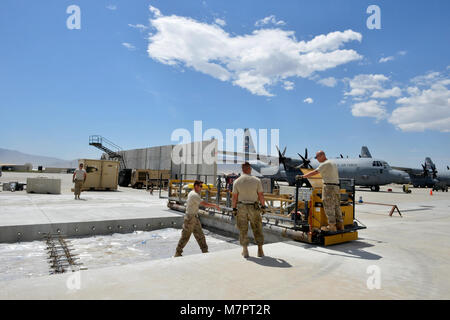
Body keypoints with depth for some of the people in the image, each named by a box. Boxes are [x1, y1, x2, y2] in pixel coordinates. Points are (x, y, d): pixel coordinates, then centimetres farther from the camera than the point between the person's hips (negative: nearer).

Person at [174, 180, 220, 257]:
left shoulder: (194, 194, 12)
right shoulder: (194, 195, -20)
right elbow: (204, 204, -22)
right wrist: (215, 205, -13)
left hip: (195, 217, 10)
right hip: (190, 218, -10)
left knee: (200, 235, 12)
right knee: (185, 236, 0)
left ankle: (205, 251, 20)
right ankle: (178, 253, 12)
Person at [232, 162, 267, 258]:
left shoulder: (237, 181, -3)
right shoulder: (256, 180, -6)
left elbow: (234, 197, -2)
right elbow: (261, 195, -4)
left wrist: (234, 208, 6)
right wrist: (263, 205, 9)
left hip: (241, 207, 1)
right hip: (254, 207, 0)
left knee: (243, 229, 9)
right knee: (257, 229, 11)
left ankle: (245, 251, 13)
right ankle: (260, 250, 16)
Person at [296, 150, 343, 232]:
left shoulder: (324, 164, -11)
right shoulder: (333, 163, 18)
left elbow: (314, 172, -18)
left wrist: (302, 176, -17)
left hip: (329, 187, -9)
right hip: (336, 187, 9)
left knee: (329, 207, -4)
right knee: (336, 206, 12)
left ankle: (332, 226, -1)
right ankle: (340, 225, 16)